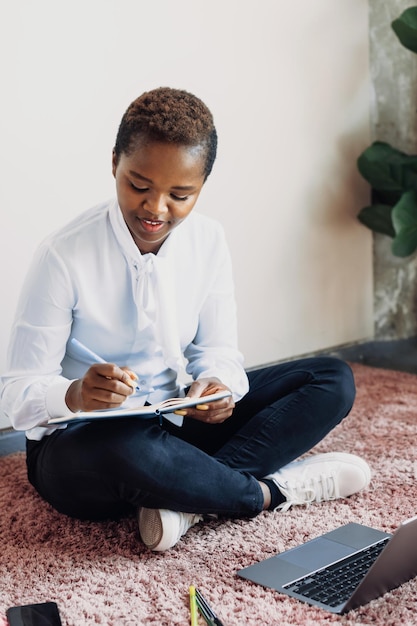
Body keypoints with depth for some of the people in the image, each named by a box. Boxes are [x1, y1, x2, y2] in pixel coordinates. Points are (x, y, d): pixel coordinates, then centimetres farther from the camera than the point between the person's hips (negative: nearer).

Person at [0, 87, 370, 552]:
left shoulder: (208, 241, -3)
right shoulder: (65, 257, -18)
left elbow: (217, 348, 3)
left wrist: (216, 383, -22)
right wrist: (76, 395, -40)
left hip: (177, 423, 6)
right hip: (79, 444, -5)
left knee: (333, 380, -5)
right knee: (130, 451, -44)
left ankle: (189, 500, -22)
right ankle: (270, 490, -15)